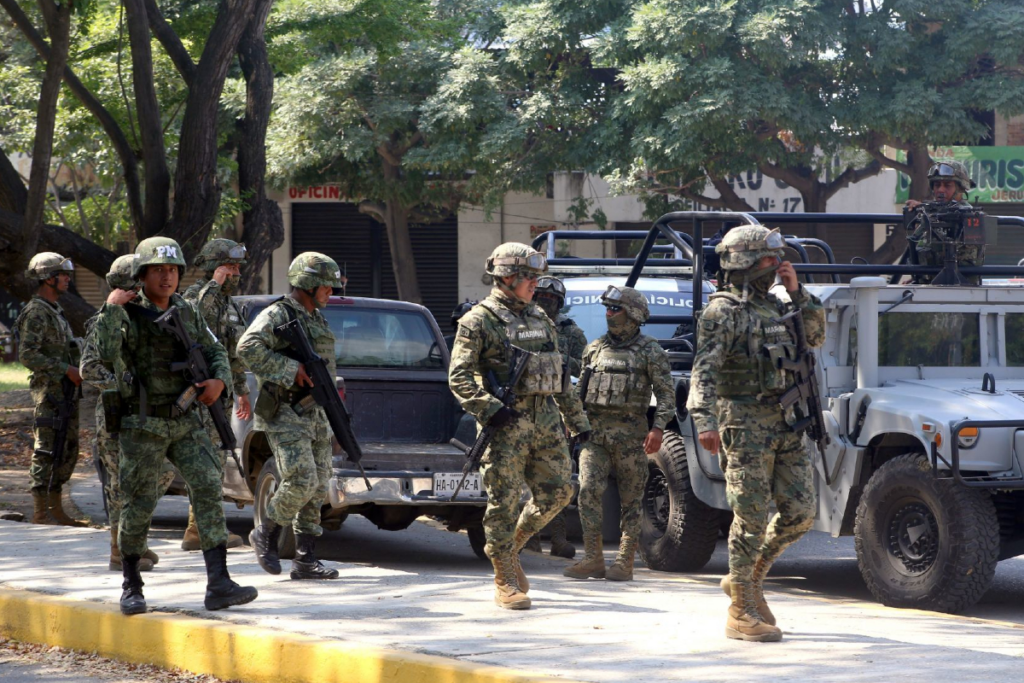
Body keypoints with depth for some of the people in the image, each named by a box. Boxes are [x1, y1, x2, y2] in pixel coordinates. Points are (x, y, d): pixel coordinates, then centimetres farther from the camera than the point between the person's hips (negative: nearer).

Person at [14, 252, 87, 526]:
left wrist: (77, 373, 12)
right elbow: (28, 355, -20)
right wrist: (67, 370, -21)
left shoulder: (54, 310, 18)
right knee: (46, 452, -7)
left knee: (68, 452, 10)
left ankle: (56, 510, 15)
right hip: (49, 391, -10)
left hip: (65, 391, 10)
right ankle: (40, 512, -4)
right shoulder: (35, 313, -12)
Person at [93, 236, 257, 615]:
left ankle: (219, 584, -13)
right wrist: (111, 308, -23)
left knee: (209, 491, -9)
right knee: (138, 506, 1)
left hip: (187, 422, 4)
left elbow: (215, 352, 12)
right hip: (143, 424, -4)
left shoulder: (187, 312, 8)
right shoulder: (128, 314, -7)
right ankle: (131, 587, 18)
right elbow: (107, 355, -23)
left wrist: (219, 381, -8)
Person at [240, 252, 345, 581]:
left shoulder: (318, 319, 17)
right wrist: (289, 369, -24)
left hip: (315, 415, 8)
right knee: (301, 482, -16)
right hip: (284, 416, -8)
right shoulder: (278, 315, -9)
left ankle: (305, 559, 8)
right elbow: (248, 348, -24)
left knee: (318, 489, 4)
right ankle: (266, 535, 5)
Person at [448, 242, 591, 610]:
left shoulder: (539, 319, 18)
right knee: (504, 502, -4)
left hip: (545, 420, 7)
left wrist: (577, 420, 21)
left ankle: (511, 548, 25)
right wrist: (491, 410, -22)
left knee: (558, 491, 4)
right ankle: (505, 583, 3)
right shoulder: (480, 321, -4)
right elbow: (459, 376, -10)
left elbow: (560, 375, 23)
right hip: (507, 424, -7)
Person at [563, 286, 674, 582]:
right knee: (588, 492, -9)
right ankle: (593, 560, -5)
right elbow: (580, 390, 22)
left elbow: (666, 393, -2)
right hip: (594, 430, 4)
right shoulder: (595, 348, 15)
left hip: (629, 432, -4)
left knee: (631, 499, 0)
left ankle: (625, 563, 3)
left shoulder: (650, 351, 1)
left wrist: (658, 428, -14)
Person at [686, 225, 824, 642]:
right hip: (746, 422, -7)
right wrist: (704, 420, -32)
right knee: (752, 516, -6)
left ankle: (749, 578, 23)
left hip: (784, 423, 7)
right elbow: (705, 370, -18)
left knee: (799, 512, 5)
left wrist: (797, 292, 8)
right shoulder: (723, 311, -8)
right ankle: (741, 612, 1)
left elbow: (816, 336, 21)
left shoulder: (773, 306, 15)